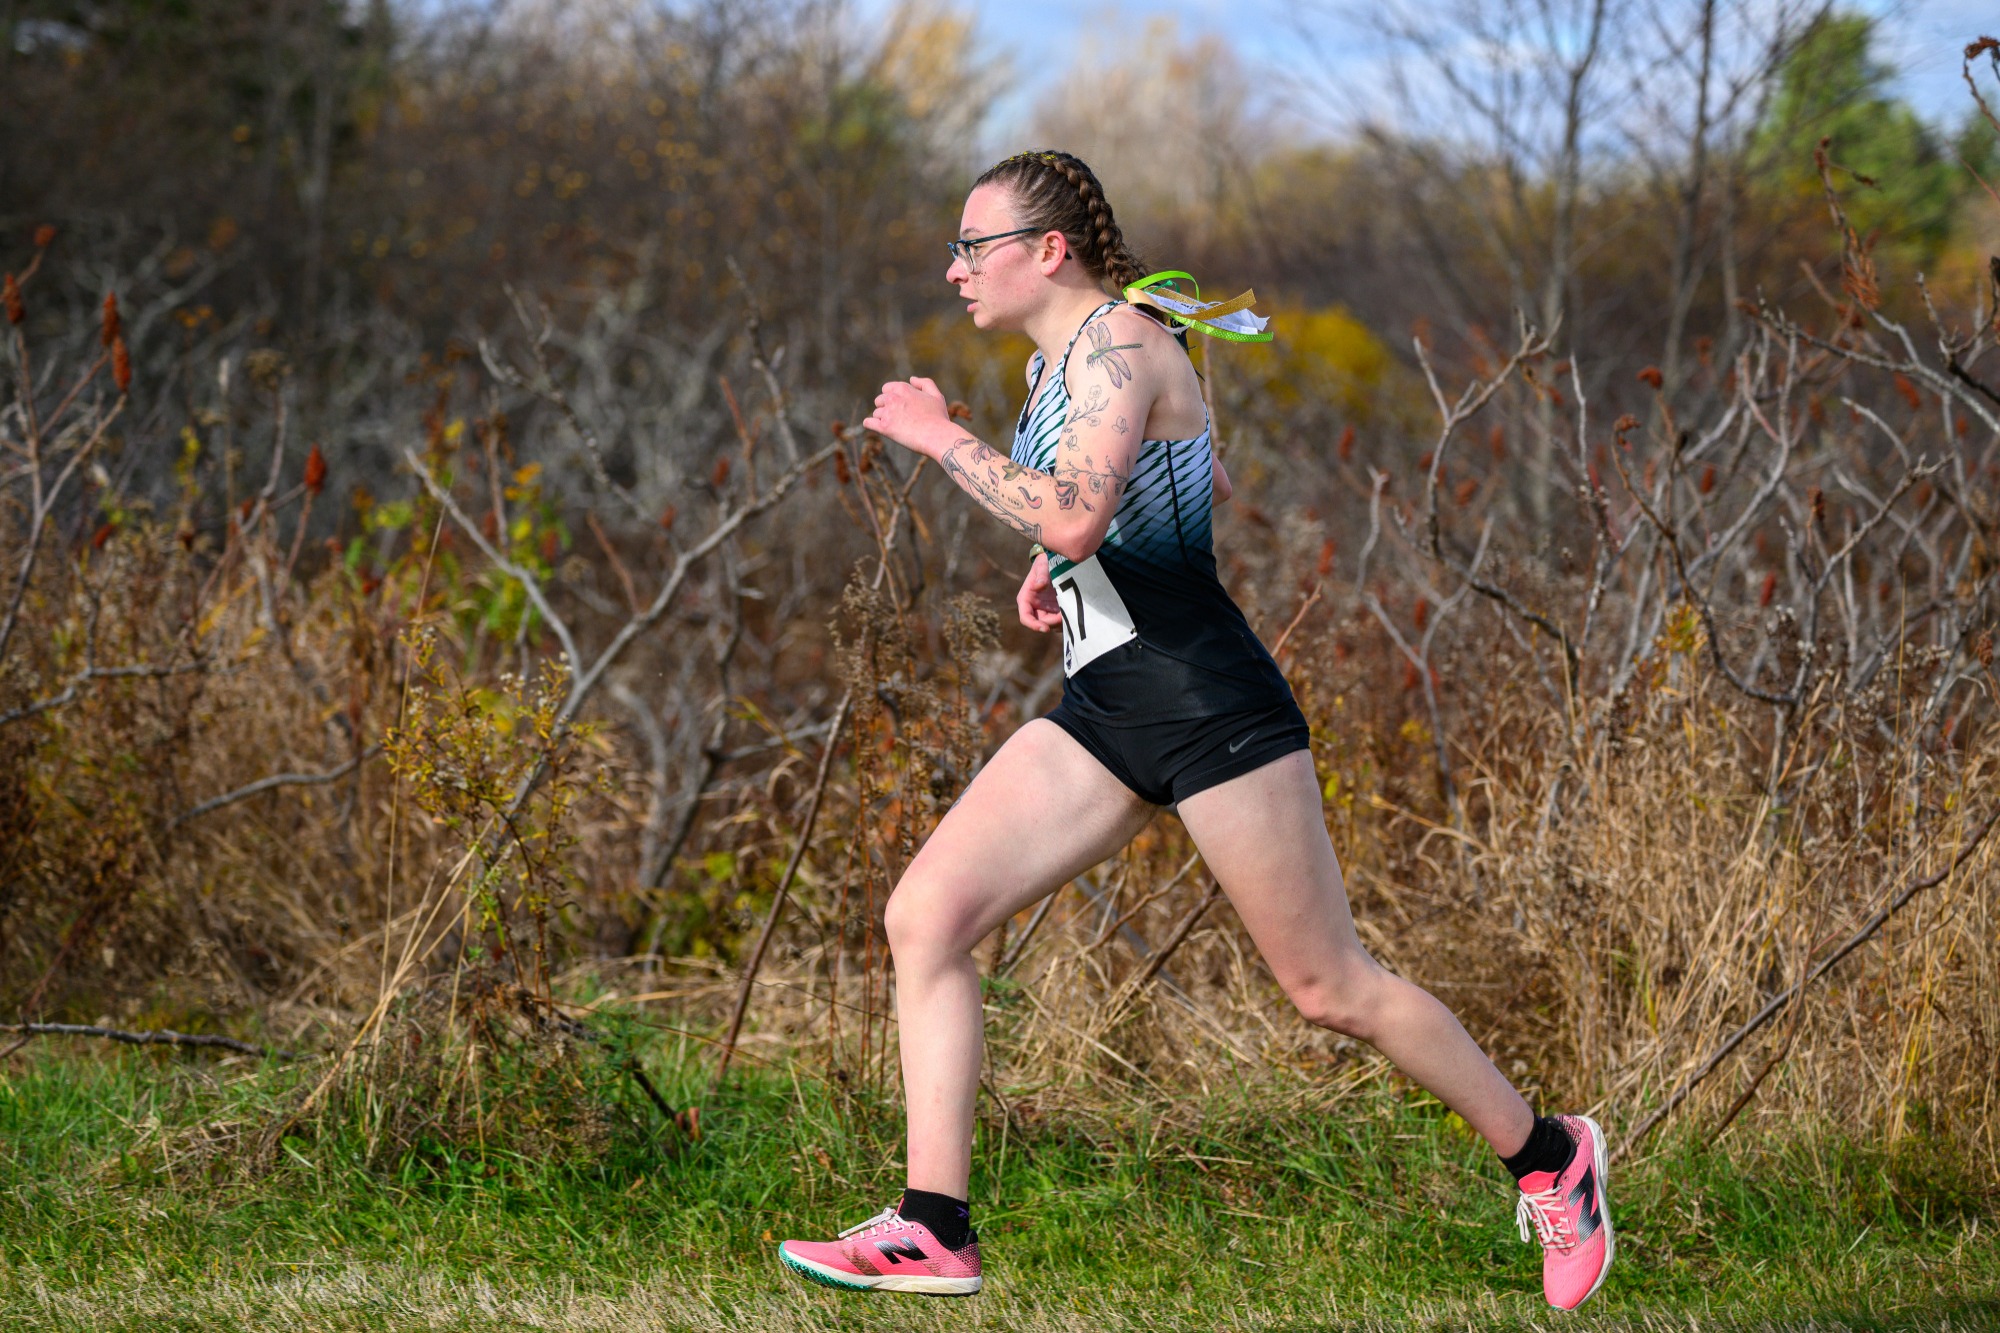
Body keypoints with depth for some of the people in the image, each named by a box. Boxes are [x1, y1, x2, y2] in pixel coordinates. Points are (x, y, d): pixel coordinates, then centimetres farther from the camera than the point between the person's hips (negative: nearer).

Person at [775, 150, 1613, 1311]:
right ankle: (934, 1233, -5)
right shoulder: (1060, 356, 15)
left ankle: (1550, 1159, 20)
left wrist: (940, 438, -18)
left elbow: (1071, 515, -30)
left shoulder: (1117, 341, -14)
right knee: (925, 916, -5)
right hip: (1102, 705, 9)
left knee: (1330, 987, 0)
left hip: (1203, 694, -9)